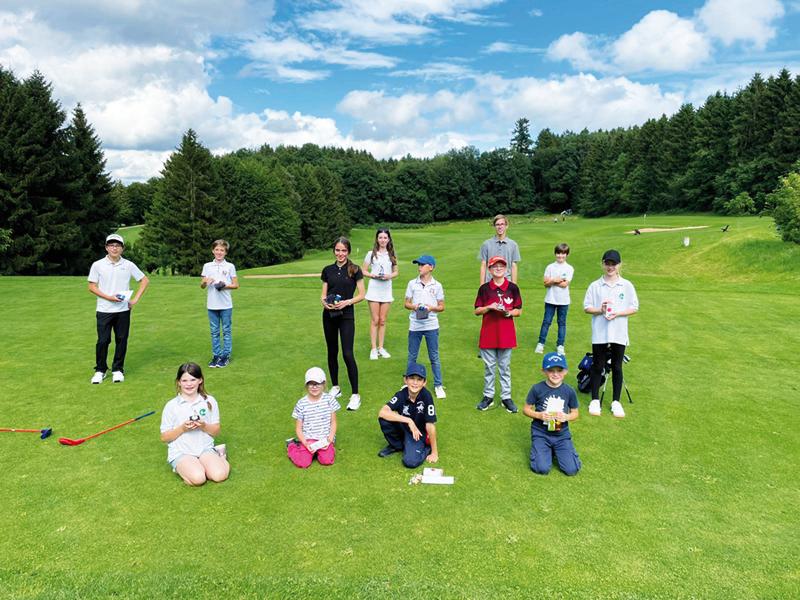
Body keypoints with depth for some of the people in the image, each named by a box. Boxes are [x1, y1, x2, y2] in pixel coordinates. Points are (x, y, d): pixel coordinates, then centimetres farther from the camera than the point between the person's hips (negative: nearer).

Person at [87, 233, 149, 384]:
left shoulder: (129, 265, 1)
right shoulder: (98, 265, -1)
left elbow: (145, 281, 8)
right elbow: (92, 287, 0)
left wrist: (135, 299, 0)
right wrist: (108, 297, -13)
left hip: (123, 310, 1)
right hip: (104, 310, -1)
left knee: (121, 340, 5)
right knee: (103, 340, 1)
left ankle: (118, 370, 19)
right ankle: (100, 370, 16)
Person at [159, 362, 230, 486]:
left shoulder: (209, 401, 2)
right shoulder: (171, 406, -3)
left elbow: (216, 432, 6)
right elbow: (164, 437, 1)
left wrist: (203, 426, -15)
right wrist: (182, 428, -16)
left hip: (205, 448, 2)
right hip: (180, 452, -1)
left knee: (220, 475, -24)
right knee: (198, 478, -30)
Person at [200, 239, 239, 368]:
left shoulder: (230, 266, 2)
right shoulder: (207, 266, 7)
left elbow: (236, 285, 3)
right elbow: (202, 286, 8)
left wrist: (225, 286, -15)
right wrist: (205, 282, -14)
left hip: (226, 305, -2)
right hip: (212, 305, 2)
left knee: (226, 331, 3)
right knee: (214, 331, 8)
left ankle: (226, 355, 11)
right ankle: (216, 355, 16)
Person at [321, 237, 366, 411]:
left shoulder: (354, 270, -3)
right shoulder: (328, 270, 7)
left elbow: (361, 295, -3)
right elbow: (323, 294, 10)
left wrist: (347, 302, -18)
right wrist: (324, 302, -11)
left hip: (346, 315, -4)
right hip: (329, 315, 4)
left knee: (347, 354, -10)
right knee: (332, 352, 12)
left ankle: (355, 394, -2)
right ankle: (335, 387, 28)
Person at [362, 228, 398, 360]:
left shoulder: (392, 255, 9)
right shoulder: (371, 254, 1)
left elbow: (395, 271, 13)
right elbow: (364, 271, 2)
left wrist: (390, 276, -9)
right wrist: (373, 275, -16)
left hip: (386, 290, 3)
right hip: (374, 289, -3)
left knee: (382, 321, 8)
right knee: (375, 320, -2)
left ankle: (381, 348, 17)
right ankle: (374, 349, 4)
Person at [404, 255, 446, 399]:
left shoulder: (437, 285, 0)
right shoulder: (412, 283, 3)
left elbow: (441, 307, 3)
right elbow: (406, 303, 7)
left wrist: (431, 308, -15)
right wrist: (414, 306, -14)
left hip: (431, 326, -1)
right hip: (415, 326, 2)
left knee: (434, 357, 5)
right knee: (412, 356, 11)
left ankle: (438, 385, 15)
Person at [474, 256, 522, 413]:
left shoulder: (512, 288, 0)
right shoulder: (484, 288, 0)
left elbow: (518, 311, 3)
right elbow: (477, 310, 2)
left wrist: (508, 312, -16)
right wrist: (489, 307, -15)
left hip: (506, 334, 0)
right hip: (488, 334, 0)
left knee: (505, 367, 9)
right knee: (489, 367, 9)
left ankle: (506, 397, 17)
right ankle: (488, 396, 20)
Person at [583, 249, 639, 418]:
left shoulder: (627, 286, 1)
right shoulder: (595, 286, 1)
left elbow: (634, 308, 2)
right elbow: (586, 308, 3)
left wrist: (617, 313, -14)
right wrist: (600, 310, -16)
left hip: (619, 334, 0)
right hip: (599, 334, 0)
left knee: (617, 368, 9)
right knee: (597, 366, 7)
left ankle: (616, 402, 21)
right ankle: (595, 400, 19)